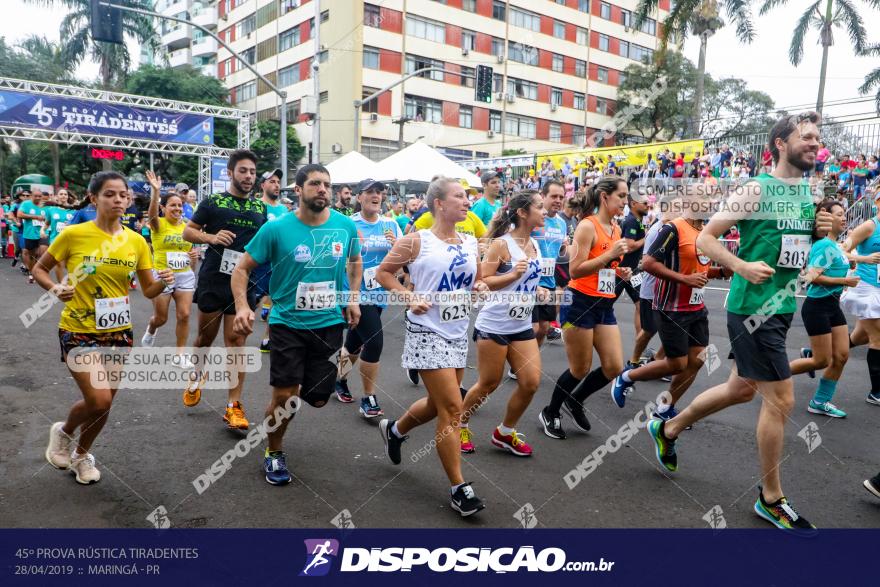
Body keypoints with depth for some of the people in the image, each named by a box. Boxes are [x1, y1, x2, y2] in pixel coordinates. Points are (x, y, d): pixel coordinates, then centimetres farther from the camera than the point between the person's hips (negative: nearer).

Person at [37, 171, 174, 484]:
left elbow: (149, 290, 3)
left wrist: (163, 281, -19)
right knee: (99, 401, -14)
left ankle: (81, 454, 41)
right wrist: (56, 288, -18)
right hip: (78, 331, -4)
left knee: (103, 404, 13)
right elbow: (39, 269, 2)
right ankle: (63, 432, 21)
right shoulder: (74, 234, -11)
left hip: (118, 332, 4)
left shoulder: (136, 241, -2)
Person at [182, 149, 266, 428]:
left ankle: (234, 405, 3)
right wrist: (211, 237, -14)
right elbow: (188, 232, 5)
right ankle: (198, 375, 43)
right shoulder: (212, 202, 1)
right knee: (206, 334, 12)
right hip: (213, 280, -1)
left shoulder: (260, 207, 10)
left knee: (236, 340, -1)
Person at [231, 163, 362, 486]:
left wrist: (353, 297, 7)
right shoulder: (276, 228, -11)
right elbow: (242, 268, -4)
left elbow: (355, 261, 18)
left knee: (318, 398, 7)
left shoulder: (346, 226, -3)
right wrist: (242, 305, -20)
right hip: (287, 323, -3)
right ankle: (274, 453, 23)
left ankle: (294, 387, 43)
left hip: (330, 324, 3)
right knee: (284, 394, -4)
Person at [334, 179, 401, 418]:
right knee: (374, 342, -15)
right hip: (357, 293, -5)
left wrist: (396, 244, -13)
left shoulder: (391, 225, 6)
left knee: (355, 342, 19)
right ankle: (368, 400, 0)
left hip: (379, 293, 6)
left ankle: (340, 379, 44)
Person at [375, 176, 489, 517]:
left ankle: (394, 431, 48)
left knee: (438, 404, 18)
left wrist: (480, 288, -2)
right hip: (428, 332, -7)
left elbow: (477, 279, 21)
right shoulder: (416, 241, -9)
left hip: (458, 333, 7)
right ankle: (458, 488, 4)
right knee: (452, 407, -9)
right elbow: (383, 273, -3)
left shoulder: (471, 243, 8)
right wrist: (409, 298, -16)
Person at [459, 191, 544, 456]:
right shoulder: (501, 243, -13)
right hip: (493, 326, -7)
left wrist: (541, 290, 12)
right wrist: (513, 275, -27)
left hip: (522, 326, 7)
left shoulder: (535, 244, 9)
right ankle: (460, 425, 28)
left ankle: (504, 433, 21)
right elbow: (480, 282, -17)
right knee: (488, 384, 3)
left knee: (531, 382, 0)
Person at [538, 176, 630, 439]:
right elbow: (575, 270, -20)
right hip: (580, 303, -8)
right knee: (580, 369, 2)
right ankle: (550, 413, 25)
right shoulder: (588, 225, -13)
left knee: (614, 367, 4)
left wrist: (620, 271, 6)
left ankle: (575, 401, 28)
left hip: (605, 305, 8)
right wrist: (609, 255, -25)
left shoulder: (616, 228, 11)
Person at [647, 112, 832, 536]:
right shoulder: (757, 190, -12)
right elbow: (704, 238, -10)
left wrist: (820, 231, 1)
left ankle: (667, 428, 37)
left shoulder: (810, 193, 10)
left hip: (782, 307, 9)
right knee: (780, 399, -4)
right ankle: (771, 499, 14)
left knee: (742, 389, 18)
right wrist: (743, 267, -23)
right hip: (751, 308, -8)